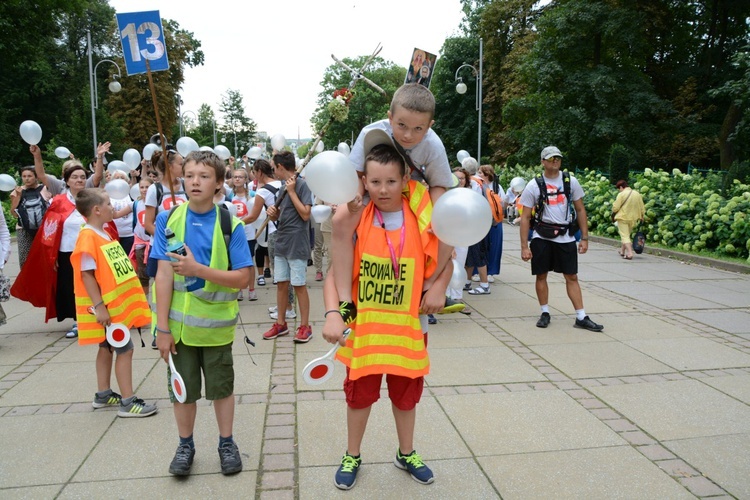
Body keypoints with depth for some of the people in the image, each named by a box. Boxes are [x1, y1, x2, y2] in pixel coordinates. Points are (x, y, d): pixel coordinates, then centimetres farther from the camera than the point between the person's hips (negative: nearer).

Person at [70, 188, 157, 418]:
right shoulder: (88, 236, -18)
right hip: (106, 306, -9)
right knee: (125, 349, -6)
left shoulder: (104, 234, 11)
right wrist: (99, 306, -23)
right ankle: (128, 402, 1)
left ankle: (103, 395, 30)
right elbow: (86, 274, -21)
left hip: (117, 304, 10)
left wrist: (130, 299, 19)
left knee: (107, 348, 17)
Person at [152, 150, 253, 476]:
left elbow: (243, 278, -12)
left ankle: (226, 443, 34)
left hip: (215, 324, -1)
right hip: (179, 323, 1)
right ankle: (185, 445, 36)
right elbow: (163, 275, -8)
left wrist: (198, 270, -24)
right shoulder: (168, 219, -5)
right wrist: (162, 327, -9)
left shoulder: (230, 224, -9)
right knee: (182, 387, 16)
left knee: (222, 387, 14)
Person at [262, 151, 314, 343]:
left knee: (299, 285, -1)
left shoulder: (302, 185, -10)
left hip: (297, 244, -7)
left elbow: (305, 214, -18)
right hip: (281, 243, 7)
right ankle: (280, 323, 22)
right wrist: (272, 212, -4)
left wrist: (291, 191, -15)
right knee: (281, 283, 12)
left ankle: (305, 326, 9)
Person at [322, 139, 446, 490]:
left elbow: (443, 266, 4)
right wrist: (332, 314, -25)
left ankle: (406, 454, 43)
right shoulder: (356, 222, -9)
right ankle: (352, 456, 38)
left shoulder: (423, 222, -8)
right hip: (363, 327, 0)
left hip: (407, 328, 1)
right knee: (360, 394, 15)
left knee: (406, 394, 18)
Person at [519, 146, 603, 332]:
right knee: (541, 275, 5)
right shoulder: (534, 185, -3)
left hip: (566, 237, 1)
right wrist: (524, 246, -8)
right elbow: (525, 217, -3)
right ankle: (545, 313, 20)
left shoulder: (571, 181, 2)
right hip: (542, 237, -1)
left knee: (572, 277, 3)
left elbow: (580, 210, 8)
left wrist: (584, 238, 2)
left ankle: (581, 317, 8)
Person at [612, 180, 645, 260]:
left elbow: (615, 208, -15)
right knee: (627, 235, 22)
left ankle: (630, 253, -17)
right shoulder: (637, 194, 4)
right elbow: (642, 208, 9)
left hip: (623, 218, -6)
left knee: (624, 236, -3)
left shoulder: (621, 194, -13)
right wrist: (642, 217, 21)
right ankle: (622, 251, 33)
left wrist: (613, 211, 6)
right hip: (633, 218, 6)